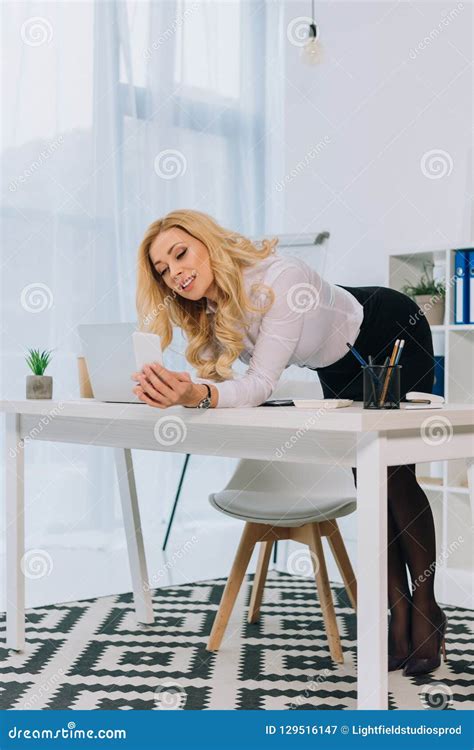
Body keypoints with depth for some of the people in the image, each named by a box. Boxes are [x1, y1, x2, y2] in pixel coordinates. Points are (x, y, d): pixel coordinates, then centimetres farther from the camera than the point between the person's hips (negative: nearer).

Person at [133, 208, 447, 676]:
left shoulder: (279, 281, -40)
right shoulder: (206, 308, -16)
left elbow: (260, 385, -44)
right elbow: (213, 375, -22)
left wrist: (198, 395, -61)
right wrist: (177, 390, -43)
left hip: (394, 339, -7)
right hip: (338, 365, 7)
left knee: (394, 479, -9)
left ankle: (426, 611, 6)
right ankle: (399, 611, 10)